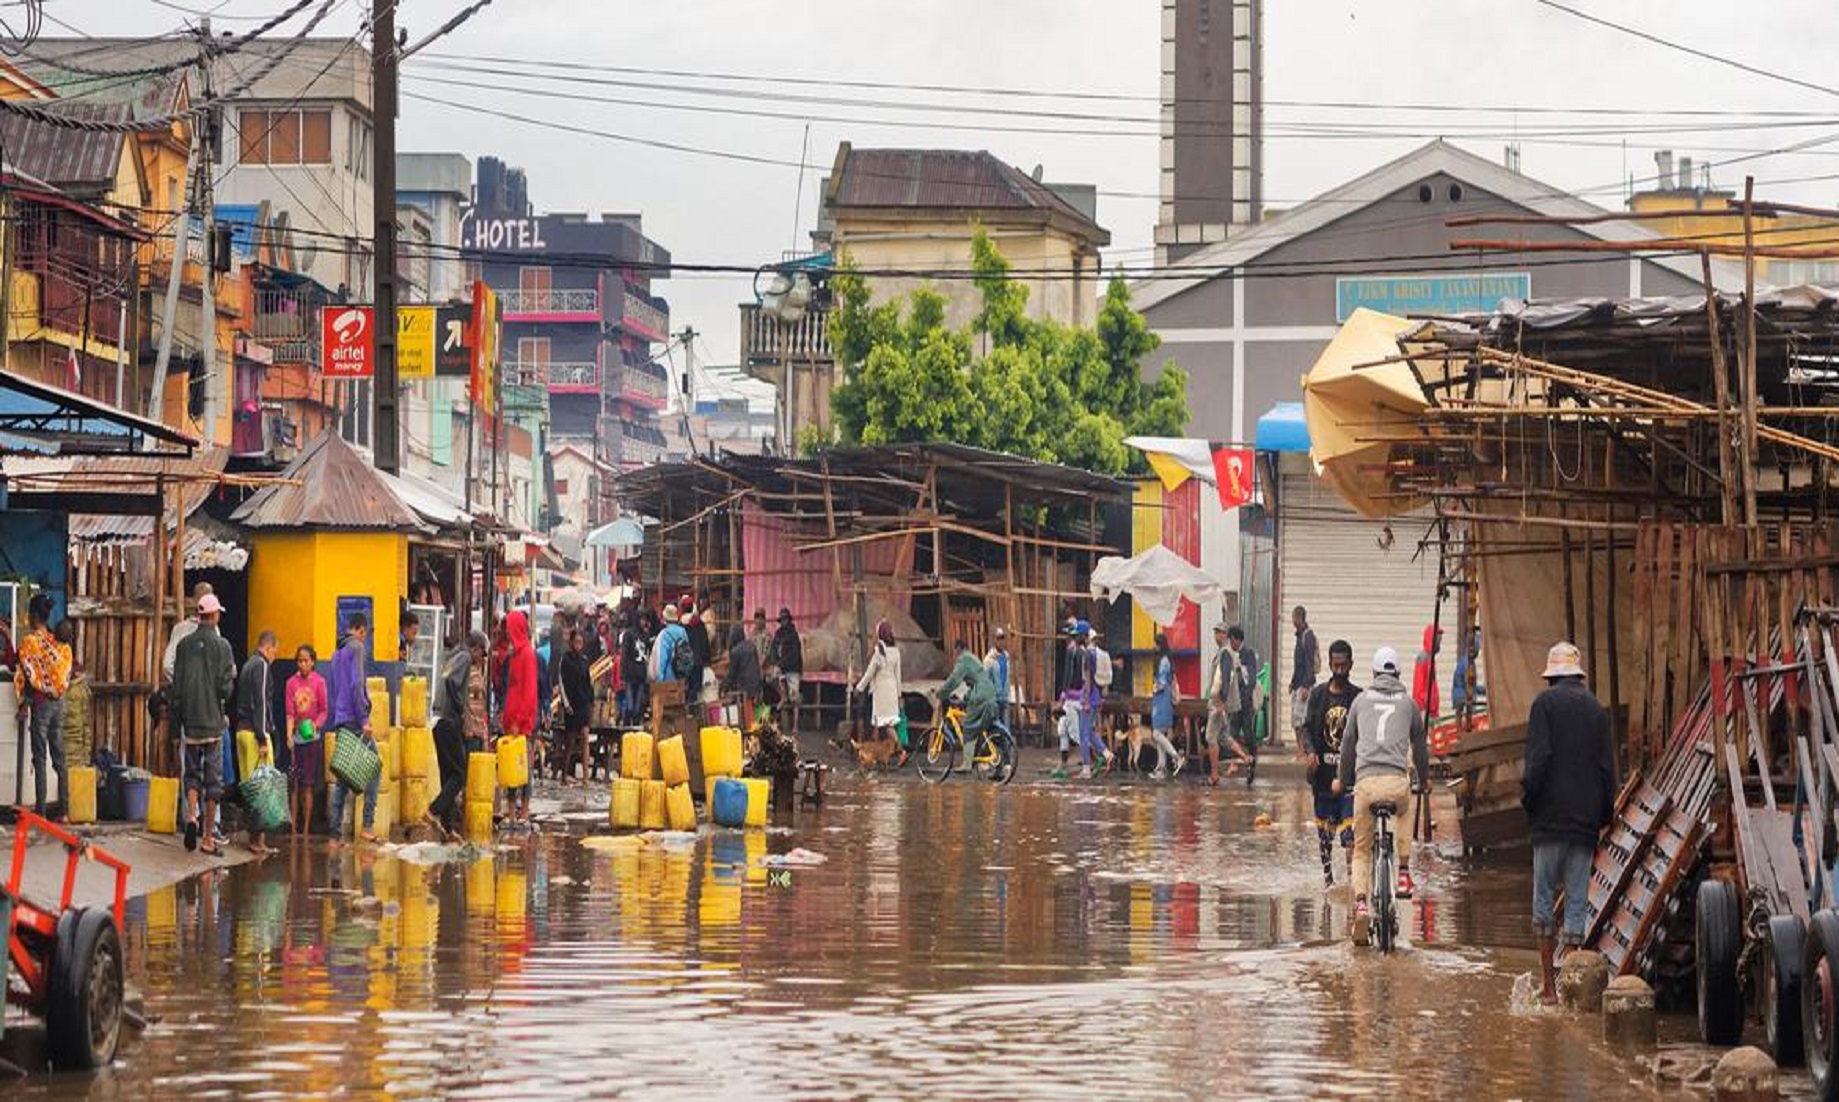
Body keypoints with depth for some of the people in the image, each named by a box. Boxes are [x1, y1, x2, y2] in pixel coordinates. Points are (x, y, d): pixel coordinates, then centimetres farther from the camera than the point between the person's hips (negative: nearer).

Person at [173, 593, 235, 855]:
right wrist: (232, 677, 10)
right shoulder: (221, 645, -8)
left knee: (192, 772, 14)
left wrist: (178, 718, 14)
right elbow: (225, 688, -12)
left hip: (190, 722, 3)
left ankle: (192, 817, -10)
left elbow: (176, 686, 4)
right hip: (213, 721, -3)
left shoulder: (185, 644, 1)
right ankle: (208, 837, 5)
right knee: (213, 779, 3)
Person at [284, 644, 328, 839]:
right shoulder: (292, 683, 3)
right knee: (294, 784, 1)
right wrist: (289, 735, -13)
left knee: (308, 786, 1)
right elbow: (290, 712, 0)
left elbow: (325, 711, 2)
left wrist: (316, 724, -17)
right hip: (296, 736, 2)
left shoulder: (319, 682, -2)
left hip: (312, 737, -2)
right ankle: (294, 828, 4)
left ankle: (305, 828, 6)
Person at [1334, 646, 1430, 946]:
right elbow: (1420, 744, 25)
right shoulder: (1408, 702, 15)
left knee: (1361, 850, 10)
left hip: (1365, 781, 0)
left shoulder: (1361, 700, 15)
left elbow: (1348, 742, 22)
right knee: (1403, 812, 37)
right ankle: (1404, 874, 29)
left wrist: (1342, 780, 37)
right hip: (1397, 780, 0)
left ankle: (1361, 904, -11)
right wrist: (1424, 778, 42)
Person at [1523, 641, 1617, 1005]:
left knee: (1543, 896, 3)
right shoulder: (1596, 709, 10)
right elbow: (1607, 767, 9)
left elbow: (1538, 757, -12)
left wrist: (1527, 798, -2)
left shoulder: (1545, 702, -3)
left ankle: (1547, 983, 0)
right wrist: (1604, 815, 15)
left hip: (1550, 816, -4)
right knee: (1577, 900, 6)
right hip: (1586, 820, 4)